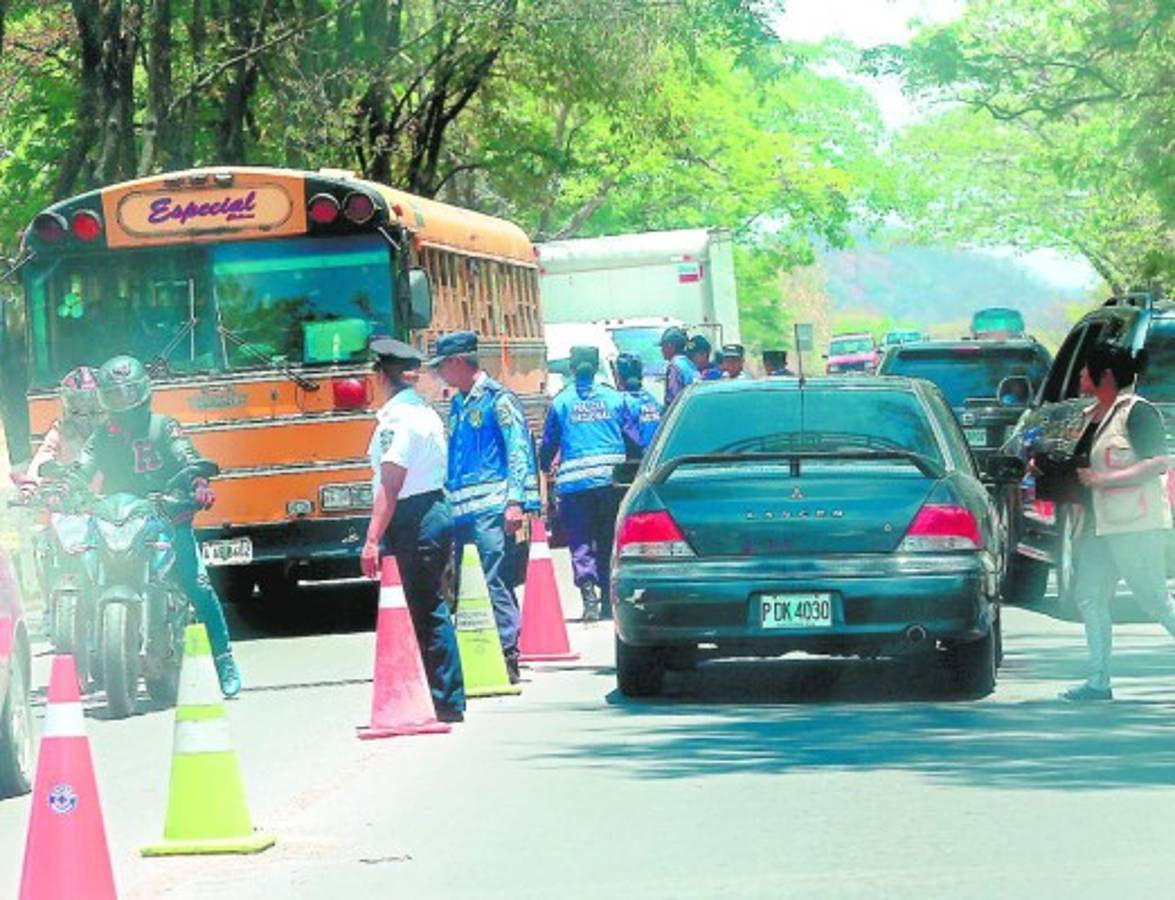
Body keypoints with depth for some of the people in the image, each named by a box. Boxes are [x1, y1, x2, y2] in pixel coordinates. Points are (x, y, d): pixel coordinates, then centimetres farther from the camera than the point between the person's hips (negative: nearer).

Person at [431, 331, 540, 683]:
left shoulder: (497, 398, -2)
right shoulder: (457, 406, 21)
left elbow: (518, 450, -8)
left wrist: (516, 501, -16)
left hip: (491, 508, -8)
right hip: (461, 511, 8)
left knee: (495, 582, -11)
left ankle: (507, 657, -11)